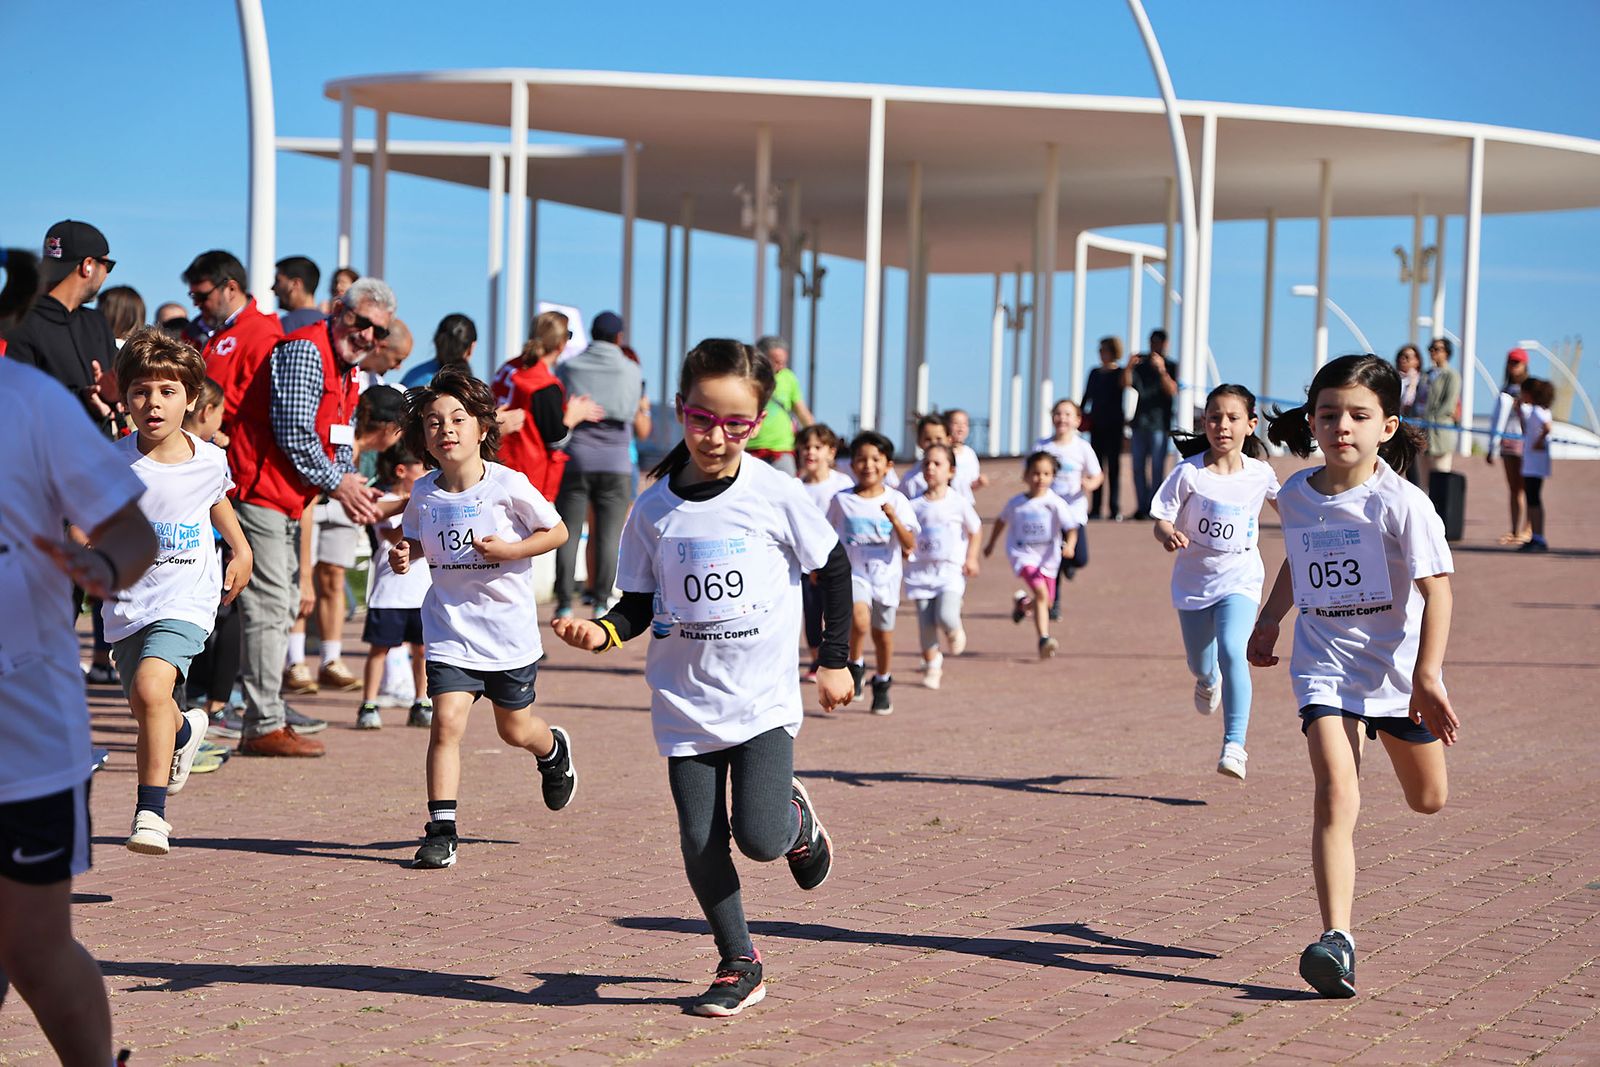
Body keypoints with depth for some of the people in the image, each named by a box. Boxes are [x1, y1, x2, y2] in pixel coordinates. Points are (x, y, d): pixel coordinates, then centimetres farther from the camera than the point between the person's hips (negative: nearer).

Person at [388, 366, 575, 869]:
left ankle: (554, 751, 51)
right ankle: (440, 831, -7)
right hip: (450, 628, 2)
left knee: (515, 729, 15)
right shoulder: (423, 493, -3)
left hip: (508, 628, -2)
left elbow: (557, 531, -4)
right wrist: (404, 556, -7)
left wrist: (509, 550, -18)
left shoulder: (509, 486, -13)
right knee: (446, 720, -14)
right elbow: (415, 540, 16)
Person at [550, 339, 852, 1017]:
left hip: (763, 698, -2)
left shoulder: (776, 495, -7)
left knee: (759, 837, -14)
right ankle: (738, 964, 21)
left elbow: (834, 569, 4)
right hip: (687, 699, 2)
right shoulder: (654, 509, -2)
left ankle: (799, 819, 22)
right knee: (700, 843, 1)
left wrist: (833, 662, 4)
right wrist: (605, 631, -15)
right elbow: (641, 603, 6)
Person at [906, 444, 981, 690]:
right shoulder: (914, 505, 0)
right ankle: (931, 665, 18)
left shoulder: (959, 502, -2)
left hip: (950, 570, -2)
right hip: (921, 569, 2)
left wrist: (971, 559, 2)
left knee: (946, 617, -19)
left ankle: (955, 631, 17)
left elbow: (974, 531, 9)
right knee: (926, 623, 0)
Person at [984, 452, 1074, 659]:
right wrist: (990, 545, 26)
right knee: (1041, 593, -24)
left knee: (1046, 602, 15)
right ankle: (1044, 639, -25)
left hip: (1048, 559, 2)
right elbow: (1001, 521, 15)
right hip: (1023, 556, -2)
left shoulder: (1056, 504, -10)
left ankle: (1022, 602, 49)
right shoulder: (1016, 503, -4)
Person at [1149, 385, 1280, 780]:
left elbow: (1282, 500, 17)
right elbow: (1161, 522, -12)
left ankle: (1234, 744, -21)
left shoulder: (1259, 473, -5)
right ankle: (1208, 681, 57)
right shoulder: (1188, 473, -13)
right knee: (1201, 665, 17)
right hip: (1193, 580, 1)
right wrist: (1169, 535, -32)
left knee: (1233, 653, -24)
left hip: (1240, 580, -1)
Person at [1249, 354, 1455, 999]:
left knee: (1427, 799, 18)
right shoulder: (1296, 495, -1)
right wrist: (1270, 619, 17)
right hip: (1325, 663, 2)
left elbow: (1436, 587, -18)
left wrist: (1427, 673, -26)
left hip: (1398, 664, -1)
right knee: (1336, 795, -18)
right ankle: (1336, 940, -22)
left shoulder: (1401, 503, -16)